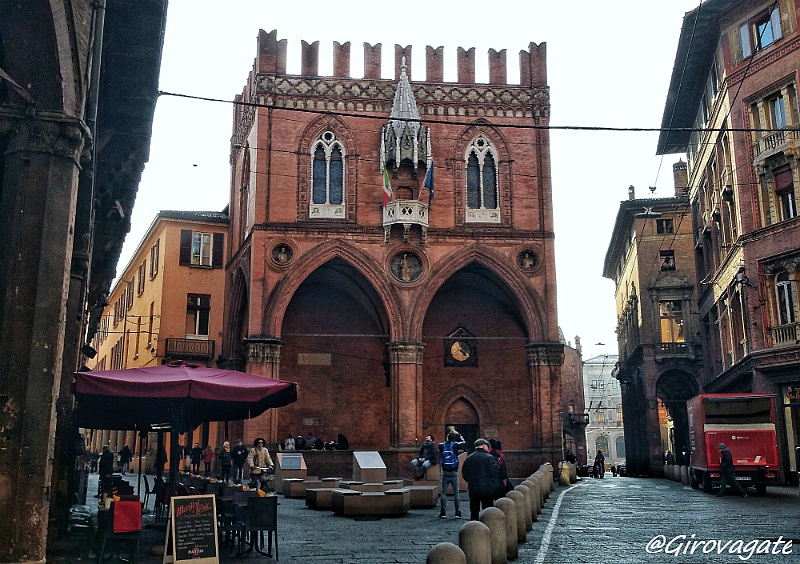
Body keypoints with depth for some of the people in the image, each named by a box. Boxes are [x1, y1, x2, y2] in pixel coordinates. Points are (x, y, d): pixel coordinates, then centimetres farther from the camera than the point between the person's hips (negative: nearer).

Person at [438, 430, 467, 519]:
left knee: (443, 492, 5)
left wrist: (447, 438, 17)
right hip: (454, 472, -1)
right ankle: (458, 512, 4)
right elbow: (464, 444, 7)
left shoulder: (442, 445, -2)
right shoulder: (455, 445, -7)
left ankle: (443, 513, 2)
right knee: (456, 492, 5)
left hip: (445, 473, 1)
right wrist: (458, 435, 12)